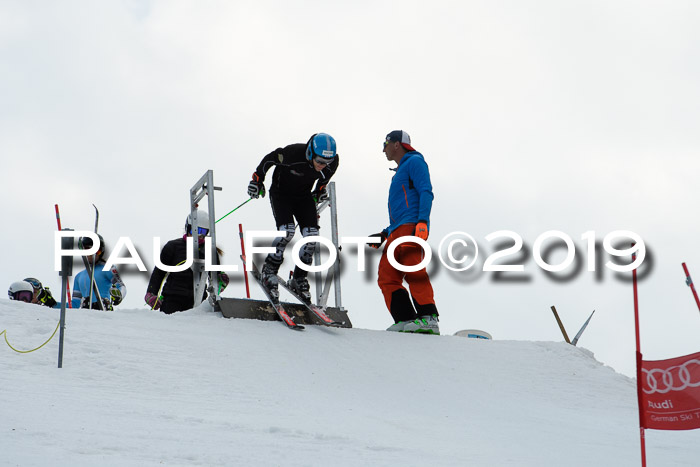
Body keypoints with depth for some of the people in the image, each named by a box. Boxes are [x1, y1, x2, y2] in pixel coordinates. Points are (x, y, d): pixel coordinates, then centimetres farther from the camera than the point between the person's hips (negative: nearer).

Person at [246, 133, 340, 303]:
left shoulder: (332, 162, -21)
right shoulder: (293, 154, -34)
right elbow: (269, 159, -15)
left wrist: (320, 189, 12)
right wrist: (257, 179, -9)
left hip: (304, 196, 4)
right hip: (281, 193, -4)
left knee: (312, 236, -11)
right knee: (287, 231, -24)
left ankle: (299, 278, 6)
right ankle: (269, 271, -4)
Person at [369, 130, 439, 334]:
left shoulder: (414, 162, 7)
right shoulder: (400, 173, 34)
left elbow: (426, 192, -9)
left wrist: (422, 221, -22)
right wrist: (384, 234, 29)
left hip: (412, 226, -10)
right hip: (397, 232, 10)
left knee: (412, 268, -24)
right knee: (387, 277, -4)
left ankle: (428, 318, -32)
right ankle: (405, 320, -13)